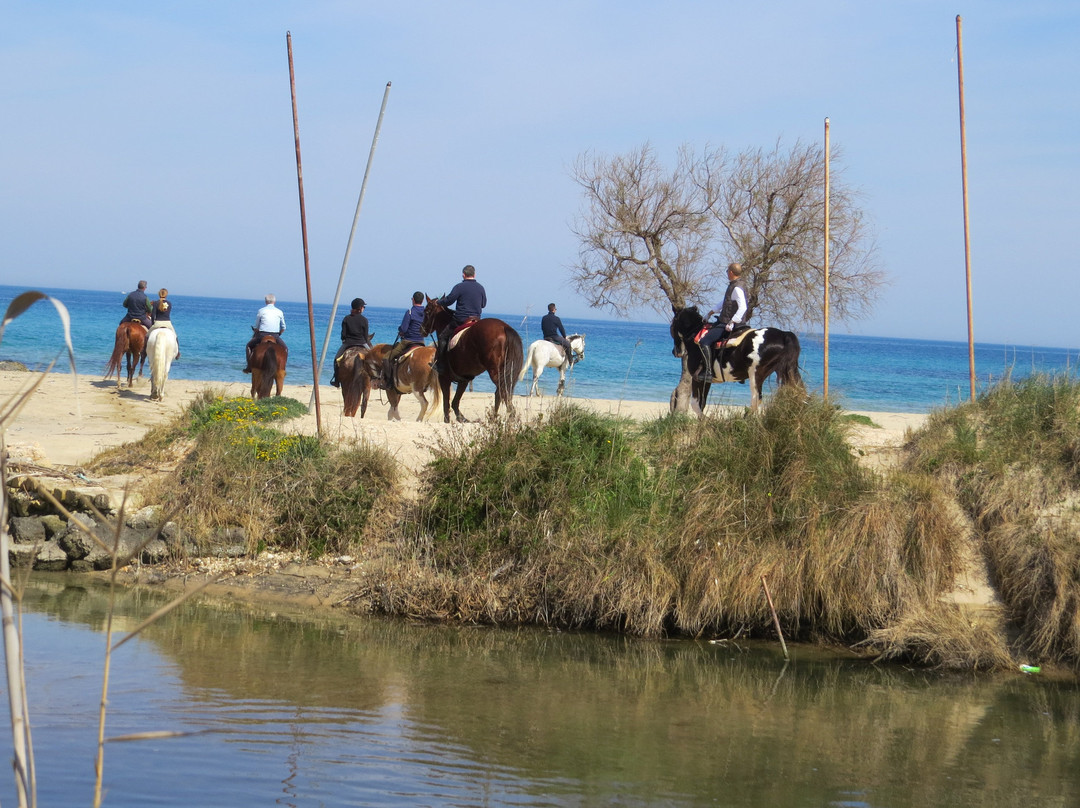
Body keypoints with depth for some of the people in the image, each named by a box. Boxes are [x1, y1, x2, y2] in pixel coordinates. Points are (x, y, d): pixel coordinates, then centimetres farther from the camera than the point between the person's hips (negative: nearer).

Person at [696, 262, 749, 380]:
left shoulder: (737, 288, -21)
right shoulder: (733, 285, 12)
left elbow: (742, 308, -31)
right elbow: (724, 302, 24)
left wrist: (731, 323, -32)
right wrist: (710, 313, 22)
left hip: (728, 324, -11)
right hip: (724, 321, 11)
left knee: (704, 342, -16)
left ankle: (708, 371, -16)